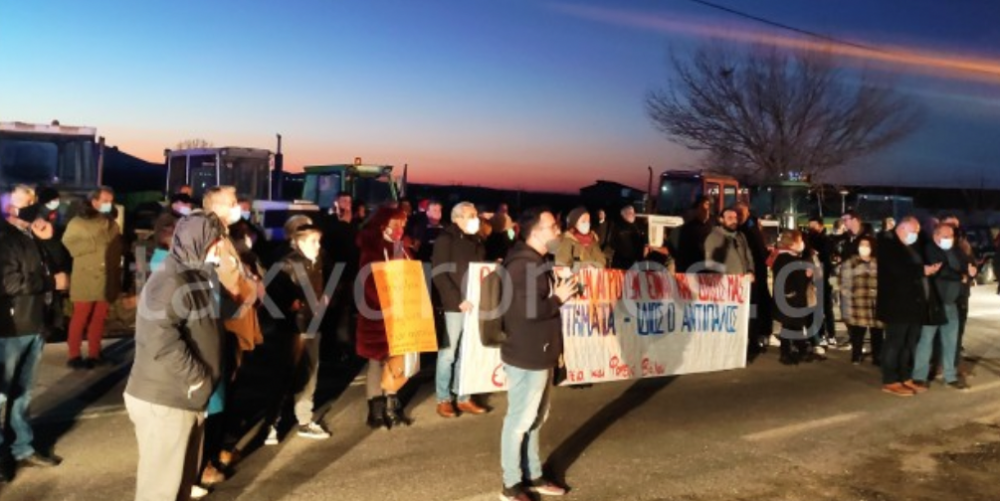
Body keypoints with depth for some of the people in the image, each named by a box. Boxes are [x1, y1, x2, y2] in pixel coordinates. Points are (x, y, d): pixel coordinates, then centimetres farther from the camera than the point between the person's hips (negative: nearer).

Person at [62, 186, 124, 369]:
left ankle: (94, 354, 17)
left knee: (99, 319, 9)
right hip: (86, 280, -4)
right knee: (80, 318, 0)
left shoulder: (113, 225, 13)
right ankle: (74, 356, 8)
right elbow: (68, 246, -12)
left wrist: (117, 276, 6)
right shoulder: (78, 222, -1)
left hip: (106, 281, 4)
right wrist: (94, 244, -11)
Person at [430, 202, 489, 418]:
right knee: (448, 353, 1)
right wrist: (458, 300, -18)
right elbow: (439, 275, -12)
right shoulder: (445, 240, -5)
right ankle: (443, 399, 11)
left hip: (473, 305, 6)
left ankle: (464, 398, 20)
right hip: (453, 306, -6)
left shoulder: (477, 242, 15)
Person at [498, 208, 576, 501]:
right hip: (526, 356, -10)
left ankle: (533, 476, 32)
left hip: (539, 354, 10)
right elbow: (528, 309, -27)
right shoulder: (522, 265, -20)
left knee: (534, 418, 19)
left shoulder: (536, 262, 13)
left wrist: (558, 295, 7)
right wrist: (559, 299, -16)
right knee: (520, 420, 2)